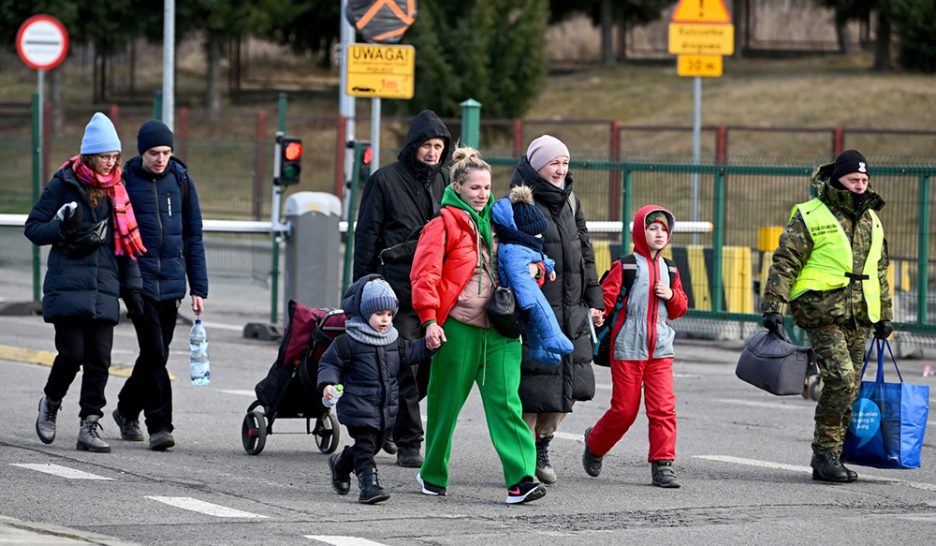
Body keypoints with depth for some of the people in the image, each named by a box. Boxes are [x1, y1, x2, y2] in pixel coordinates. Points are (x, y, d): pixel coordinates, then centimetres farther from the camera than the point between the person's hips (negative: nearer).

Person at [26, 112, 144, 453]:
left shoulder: (116, 191, 12)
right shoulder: (63, 185, -1)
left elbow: (126, 240, 18)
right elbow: (33, 227, 1)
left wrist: (131, 285, 12)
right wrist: (62, 229, -18)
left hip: (104, 290, 4)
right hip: (67, 285, -4)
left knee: (99, 360, -3)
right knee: (72, 354, -8)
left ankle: (90, 426, 2)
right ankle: (50, 403, 19)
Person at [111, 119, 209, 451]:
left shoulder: (180, 180, 6)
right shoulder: (124, 180, -4)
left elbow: (193, 236, 10)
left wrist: (198, 288, 7)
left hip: (171, 283, 4)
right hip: (139, 282, -4)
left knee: (156, 354, 12)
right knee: (154, 353, -12)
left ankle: (127, 409, 33)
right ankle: (159, 425, -9)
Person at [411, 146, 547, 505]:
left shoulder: (495, 222, 17)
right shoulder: (444, 223, -1)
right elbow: (425, 274, -8)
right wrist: (430, 320, -17)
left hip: (498, 329, 4)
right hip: (457, 327, -4)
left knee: (505, 401, -7)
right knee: (445, 404, 7)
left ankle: (520, 479, -15)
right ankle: (433, 475, 24)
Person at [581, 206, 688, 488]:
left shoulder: (669, 270, 13)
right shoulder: (625, 267, -4)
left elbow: (680, 308, 17)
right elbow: (605, 298, -8)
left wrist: (671, 295, -2)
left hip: (660, 350, 4)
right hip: (628, 349, -4)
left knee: (663, 407, -7)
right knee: (624, 409, 2)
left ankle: (663, 465, -3)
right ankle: (594, 444, 30)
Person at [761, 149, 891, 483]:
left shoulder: (871, 220, 16)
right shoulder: (810, 217, -4)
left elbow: (879, 271, 26)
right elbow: (784, 263, -7)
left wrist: (885, 315, 25)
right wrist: (772, 306, -14)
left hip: (859, 318, 7)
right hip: (822, 314, -7)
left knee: (848, 390, 6)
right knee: (840, 379, -18)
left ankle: (828, 459, 13)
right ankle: (825, 454, -9)